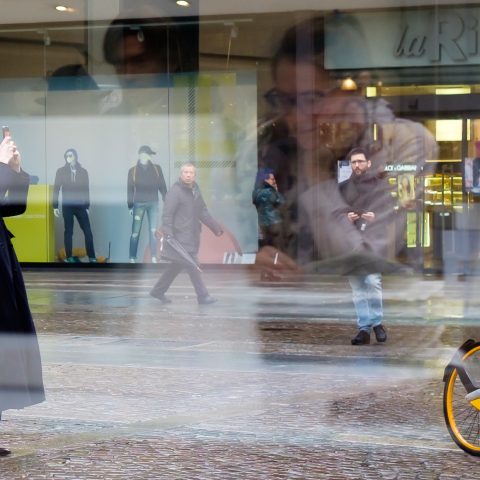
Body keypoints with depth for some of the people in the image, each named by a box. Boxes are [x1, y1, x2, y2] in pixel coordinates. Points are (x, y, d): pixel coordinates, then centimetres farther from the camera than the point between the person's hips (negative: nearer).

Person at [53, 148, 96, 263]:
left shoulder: (83, 171, 7)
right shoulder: (61, 171, 3)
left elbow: (86, 190, 9)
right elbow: (56, 189, 3)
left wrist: (87, 206, 7)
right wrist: (55, 206, -2)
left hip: (80, 206, 1)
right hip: (67, 206, -1)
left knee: (88, 231, -5)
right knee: (68, 231, 1)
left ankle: (92, 257, -2)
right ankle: (69, 257, 7)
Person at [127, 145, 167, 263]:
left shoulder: (157, 169, 4)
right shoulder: (133, 171, 0)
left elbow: (162, 186, 5)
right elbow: (130, 189, 2)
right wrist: (130, 206, -2)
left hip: (153, 203, 1)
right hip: (139, 204, -1)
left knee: (153, 231, 0)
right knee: (135, 232, -3)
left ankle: (154, 258, 4)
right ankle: (132, 259, 1)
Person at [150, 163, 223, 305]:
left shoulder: (195, 190, 16)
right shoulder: (175, 191, -10)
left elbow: (203, 212, 24)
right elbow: (167, 213, -16)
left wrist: (215, 226, 22)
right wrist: (167, 232, -26)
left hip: (191, 236, 9)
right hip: (180, 236, -9)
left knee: (177, 265, 14)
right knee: (192, 265, -8)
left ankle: (158, 290, 26)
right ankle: (203, 296, -4)